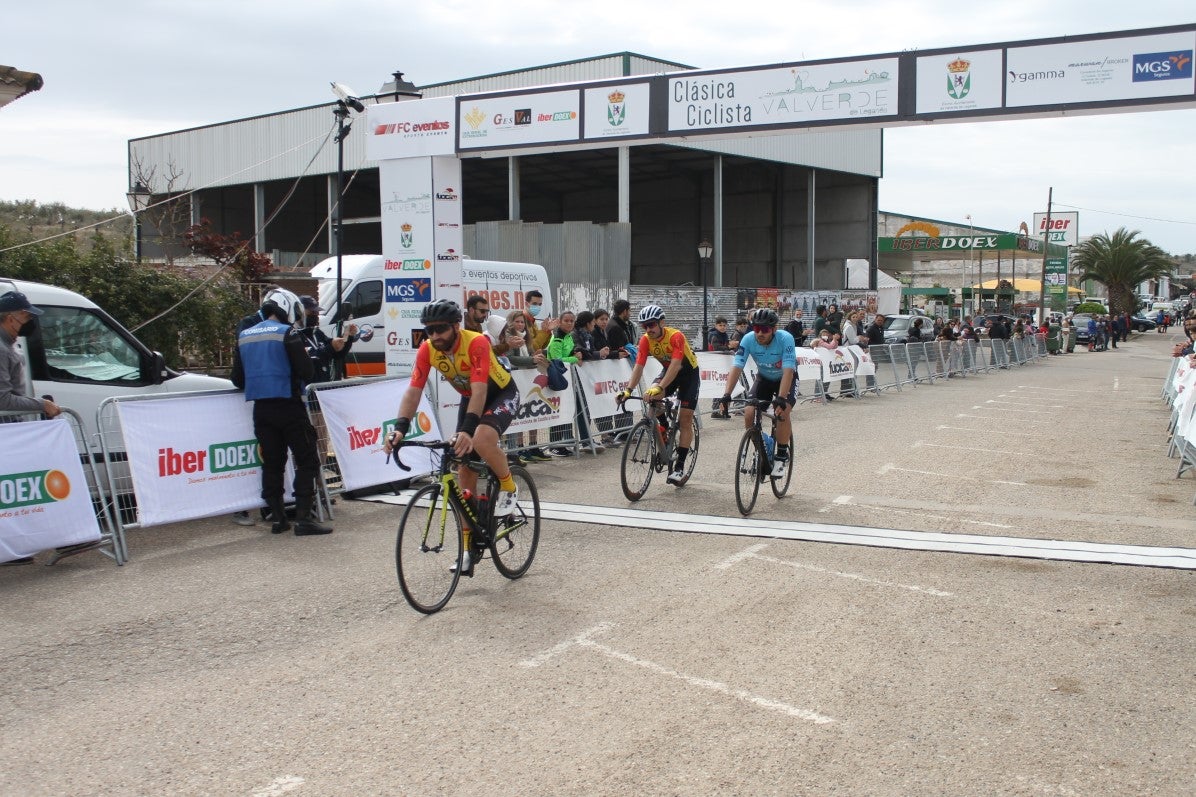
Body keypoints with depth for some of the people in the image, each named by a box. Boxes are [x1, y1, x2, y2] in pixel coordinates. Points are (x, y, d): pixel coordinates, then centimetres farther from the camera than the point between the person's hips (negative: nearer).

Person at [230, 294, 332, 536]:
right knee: (307, 461, 0)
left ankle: (278, 518, 14)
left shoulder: (244, 337, 13)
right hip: (288, 406, -6)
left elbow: (237, 379, 15)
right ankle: (304, 518, -5)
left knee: (272, 464, 13)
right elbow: (306, 371, -12)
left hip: (261, 409, 6)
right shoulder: (287, 333, -8)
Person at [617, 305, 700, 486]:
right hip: (668, 371, 4)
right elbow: (638, 366, -21)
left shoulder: (675, 336, -32)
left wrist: (659, 387, -54)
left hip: (689, 372, -4)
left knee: (686, 419, -9)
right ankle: (663, 448, -8)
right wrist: (628, 390, -36)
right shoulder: (646, 340, -17)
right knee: (652, 400, -24)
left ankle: (680, 466, -3)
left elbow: (675, 365, -42)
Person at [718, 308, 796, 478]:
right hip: (763, 378, 3)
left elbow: (788, 371, -38)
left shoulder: (785, 339, -32)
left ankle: (782, 456, -7)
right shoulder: (748, 339, -24)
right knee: (748, 413, -17)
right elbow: (736, 367, -28)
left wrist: (781, 398, -50)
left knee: (782, 412, -27)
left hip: (786, 379, -3)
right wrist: (726, 395, -40)